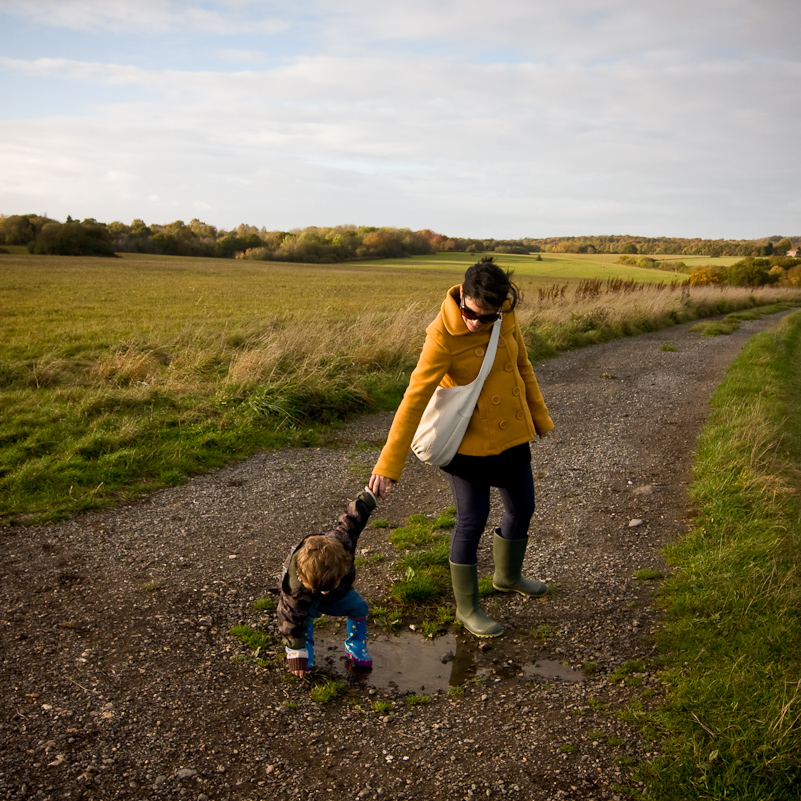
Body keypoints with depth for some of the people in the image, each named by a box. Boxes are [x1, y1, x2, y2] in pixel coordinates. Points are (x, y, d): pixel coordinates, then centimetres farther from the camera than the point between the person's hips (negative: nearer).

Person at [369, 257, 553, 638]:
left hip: (512, 435, 6)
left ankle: (508, 575, 47)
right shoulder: (444, 336, -26)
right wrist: (387, 466, -32)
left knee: (522, 507, 20)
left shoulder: (506, 316, -9)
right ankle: (466, 607, 24)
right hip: (469, 443, -6)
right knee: (472, 521, 2)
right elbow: (415, 398, -29)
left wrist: (539, 417, 18)